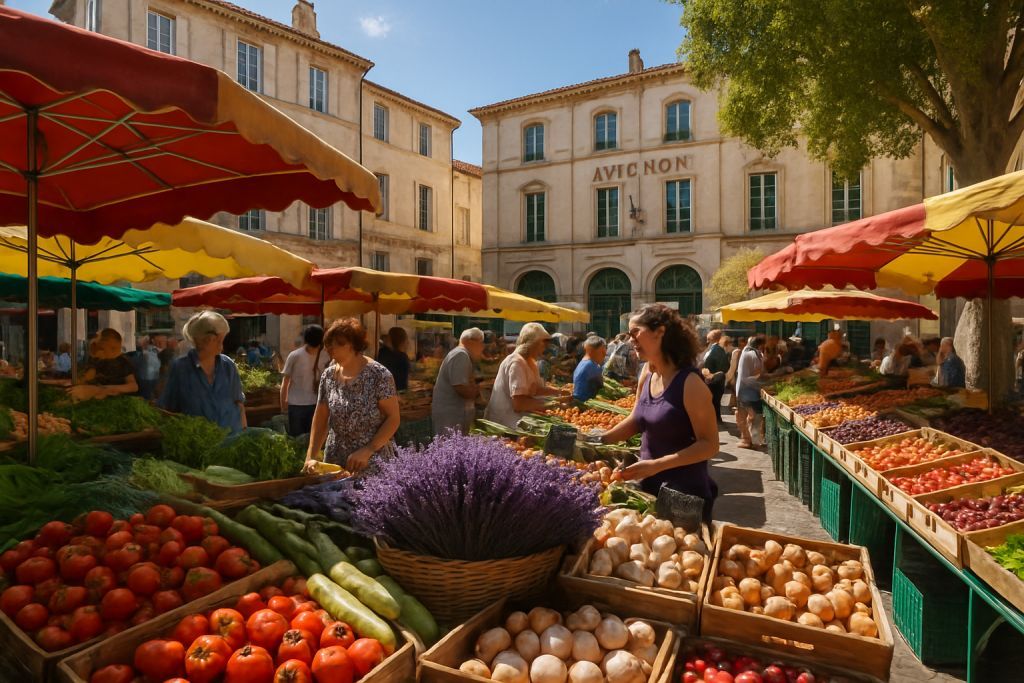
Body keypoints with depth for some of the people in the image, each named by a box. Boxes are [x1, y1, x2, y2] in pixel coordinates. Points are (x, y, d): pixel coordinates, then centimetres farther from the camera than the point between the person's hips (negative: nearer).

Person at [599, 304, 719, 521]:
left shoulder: (689, 382, -20)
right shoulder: (648, 374, 1)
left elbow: (709, 445, -19)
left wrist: (657, 465, -26)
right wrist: (600, 440, 2)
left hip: (684, 494, -7)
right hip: (648, 486, 7)